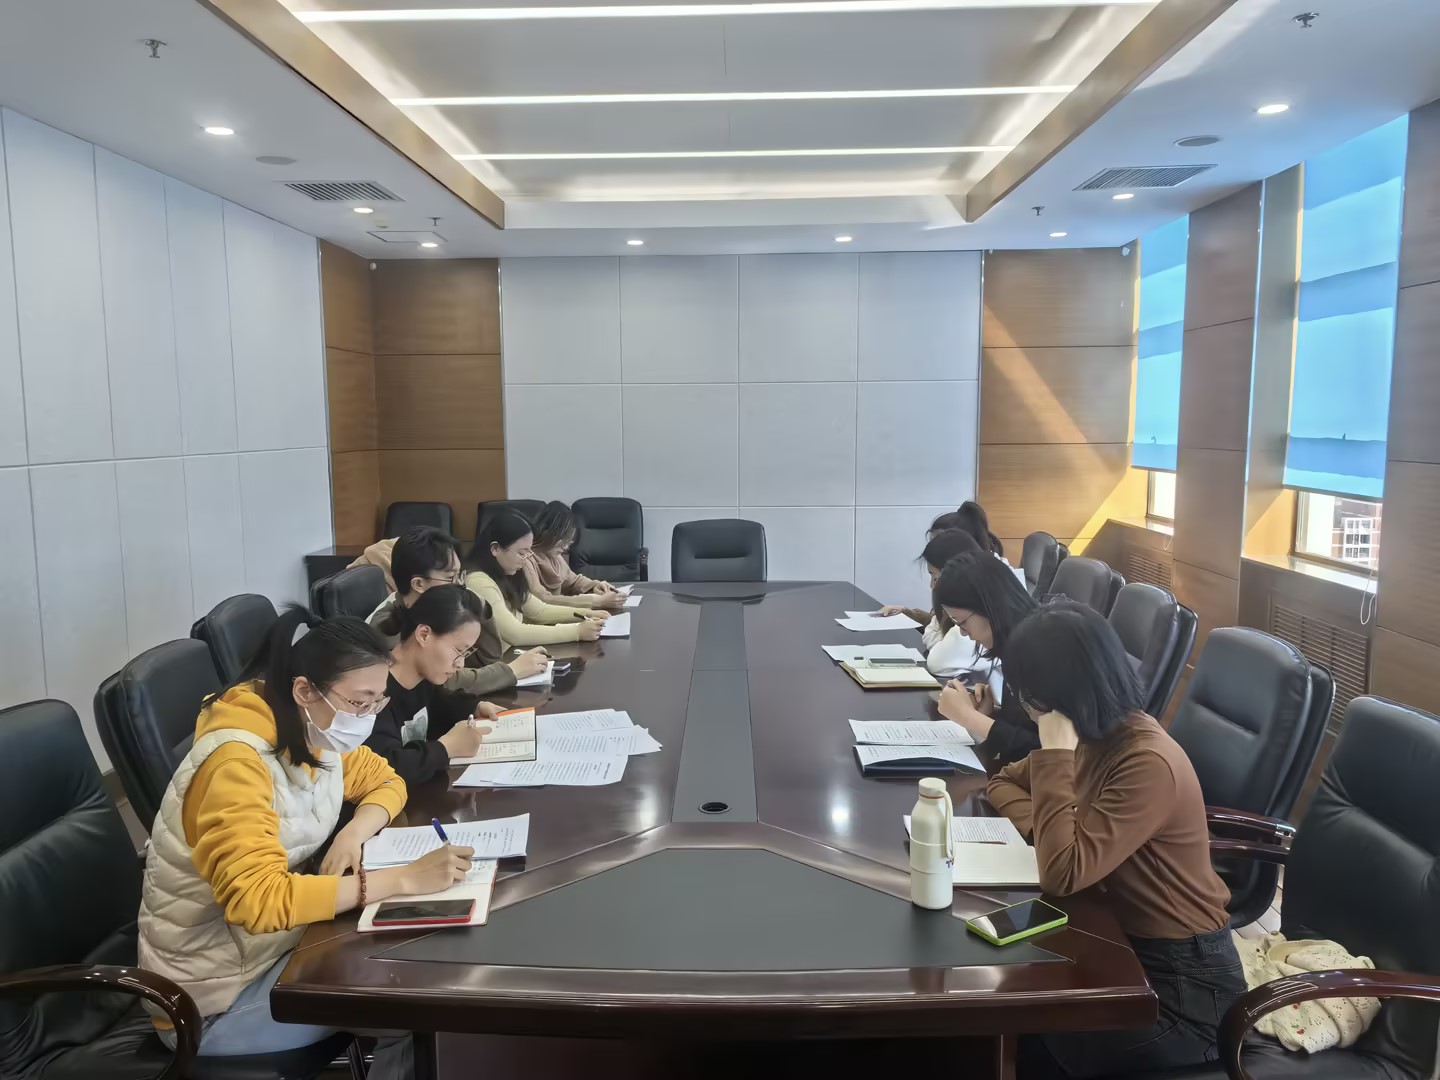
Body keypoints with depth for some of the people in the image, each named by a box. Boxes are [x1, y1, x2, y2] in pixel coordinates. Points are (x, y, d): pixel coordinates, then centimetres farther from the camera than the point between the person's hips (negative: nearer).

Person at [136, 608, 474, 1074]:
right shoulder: (237, 761, -29)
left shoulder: (317, 734, -5)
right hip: (215, 999, -7)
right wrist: (404, 879, -38)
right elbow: (258, 900, -38)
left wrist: (354, 833, -12)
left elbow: (385, 781, 10)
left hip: (278, 941, 8)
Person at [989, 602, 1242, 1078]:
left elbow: (1062, 874, -31)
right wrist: (1045, 831, -9)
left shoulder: (1149, 763, -27)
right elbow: (1004, 783, 12)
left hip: (1182, 983, -8)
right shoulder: (1093, 735, -1)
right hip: (1121, 940, 8)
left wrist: (1055, 753, -28)